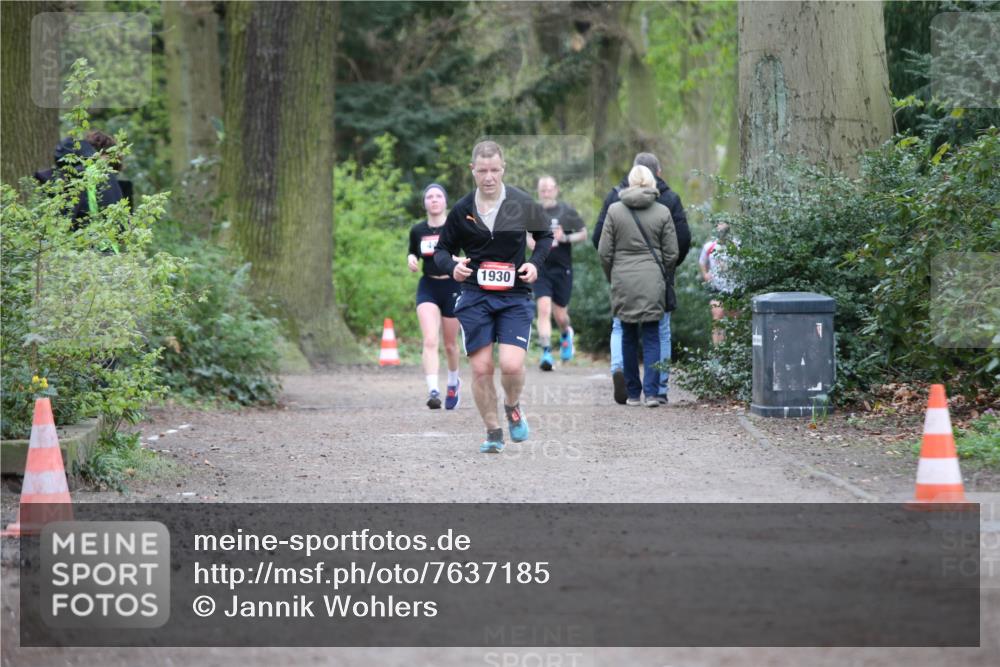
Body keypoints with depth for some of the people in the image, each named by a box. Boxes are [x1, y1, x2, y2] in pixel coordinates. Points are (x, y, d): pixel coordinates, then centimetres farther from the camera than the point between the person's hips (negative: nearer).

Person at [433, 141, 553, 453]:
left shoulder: (523, 204, -2)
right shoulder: (461, 210, 0)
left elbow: (545, 236, 15)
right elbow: (442, 249, 11)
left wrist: (535, 263, -3)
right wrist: (452, 267, -11)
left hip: (515, 296, -1)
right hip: (474, 297, 1)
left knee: (511, 365, -15)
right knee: (481, 368, -3)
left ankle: (513, 406, 18)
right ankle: (493, 432, 14)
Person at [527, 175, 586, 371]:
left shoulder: (567, 211, -2)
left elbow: (583, 234, 4)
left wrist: (565, 238, -14)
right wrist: (530, 242, -2)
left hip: (562, 269, -1)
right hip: (541, 268, 1)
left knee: (560, 316, 6)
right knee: (544, 309, -15)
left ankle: (566, 334, 42)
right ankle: (546, 353, -15)